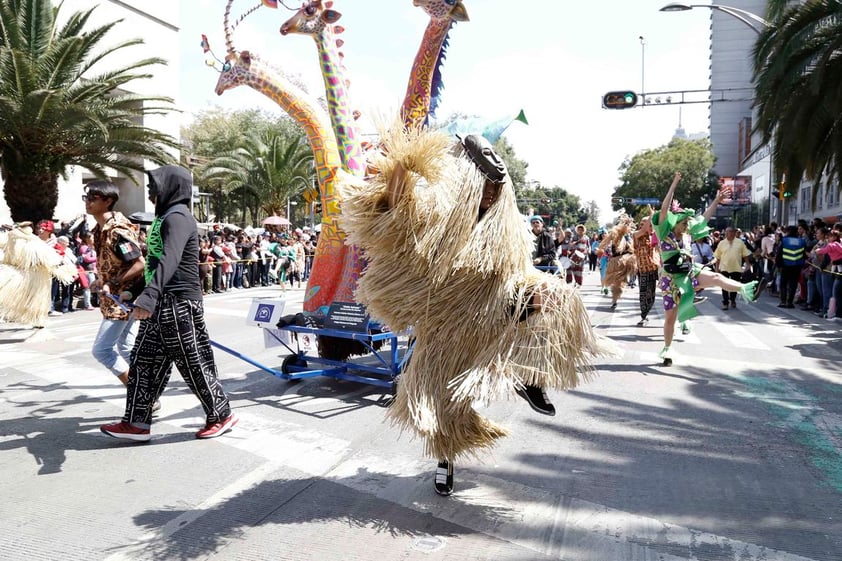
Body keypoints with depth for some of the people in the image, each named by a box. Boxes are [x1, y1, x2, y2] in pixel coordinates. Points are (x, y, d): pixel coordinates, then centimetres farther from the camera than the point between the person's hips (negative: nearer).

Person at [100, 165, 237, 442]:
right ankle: (137, 423, 18)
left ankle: (222, 416, 16)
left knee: (193, 363, 1)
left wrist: (148, 296, -47)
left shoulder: (178, 217, -16)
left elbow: (169, 260, -34)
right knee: (143, 361, 10)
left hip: (179, 304, -10)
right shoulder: (166, 217, 15)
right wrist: (148, 297, 37)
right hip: (161, 304, 10)